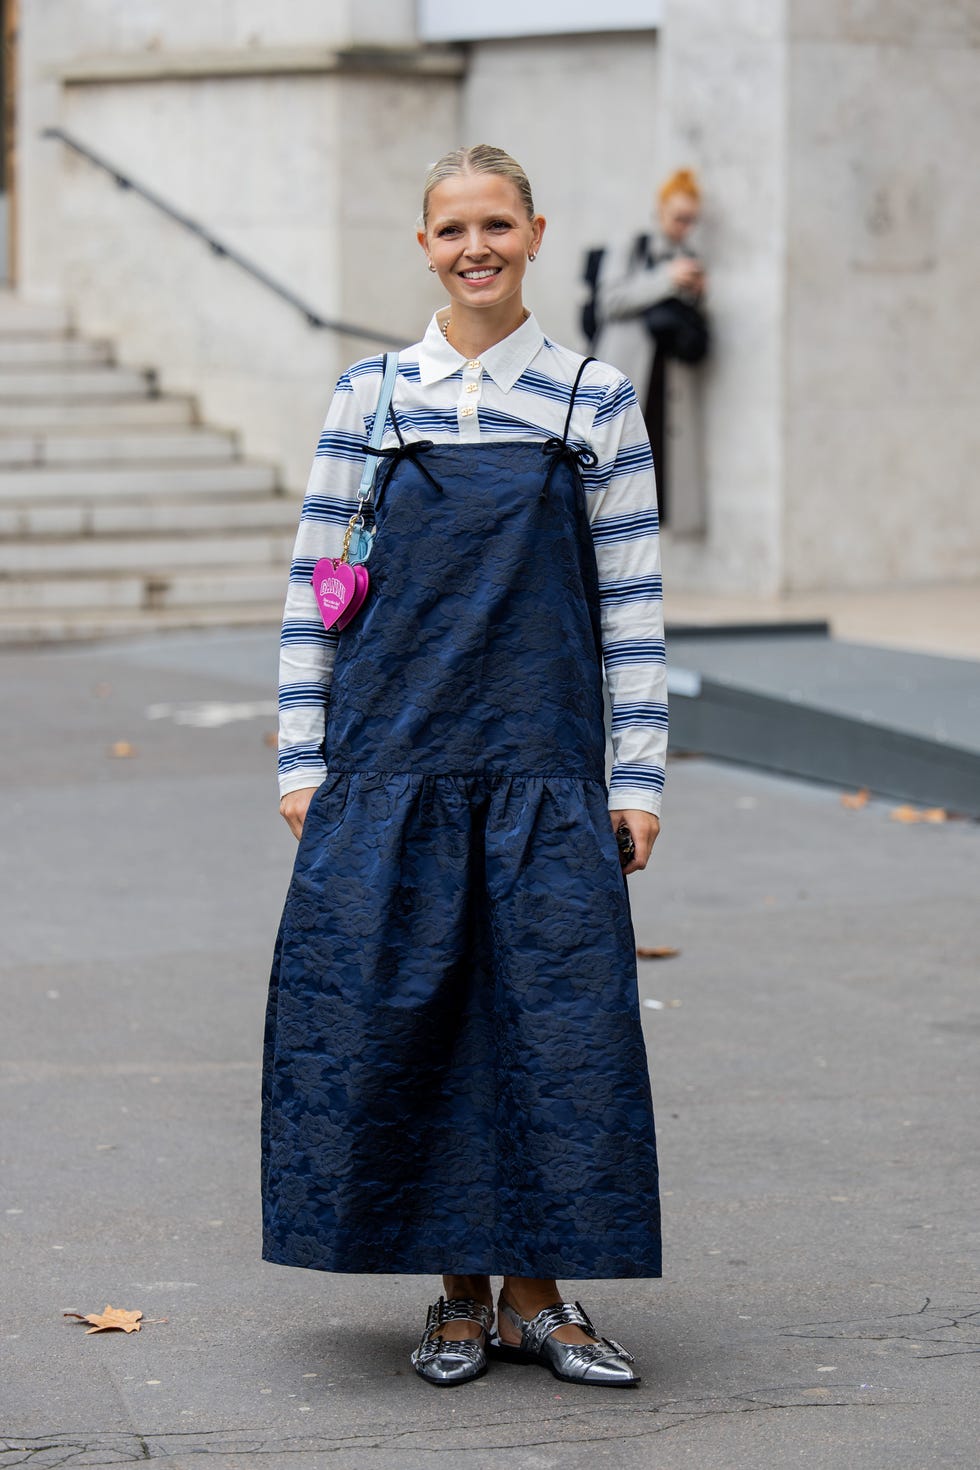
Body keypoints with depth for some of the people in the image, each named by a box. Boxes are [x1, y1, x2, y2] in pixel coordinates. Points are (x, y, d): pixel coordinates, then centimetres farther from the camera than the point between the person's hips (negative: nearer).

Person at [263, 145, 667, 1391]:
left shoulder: (596, 402, 3)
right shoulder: (369, 397, 5)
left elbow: (632, 604, 4)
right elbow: (313, 587, 7)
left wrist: (640, 775, 1)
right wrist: (302, 762, 3)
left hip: (544, 772, -1)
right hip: (391, 768, 1)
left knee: (554, 1018, -2)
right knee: (397, 1016, 0)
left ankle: (538, 1296, 11)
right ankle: (459, 1297, 13)